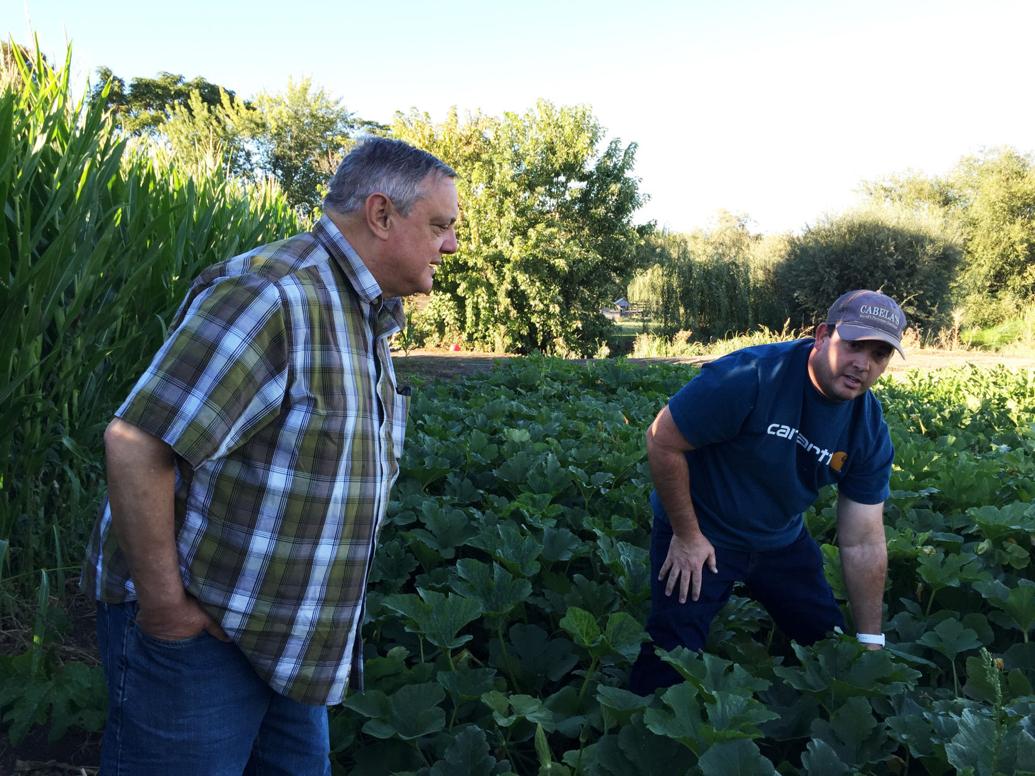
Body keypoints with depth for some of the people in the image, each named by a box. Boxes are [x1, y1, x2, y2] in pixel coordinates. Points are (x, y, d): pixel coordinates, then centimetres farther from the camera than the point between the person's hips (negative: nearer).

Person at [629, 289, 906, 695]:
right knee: (669, 667, -7)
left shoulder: (871, 432, -12)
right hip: (700, 533, -5)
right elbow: (662, 439, -24)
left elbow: (863, 543, -6)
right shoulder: (751, 377, -31)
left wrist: (871, 642, -4)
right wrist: (686, 535, -17)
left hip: (782, 541, 6)